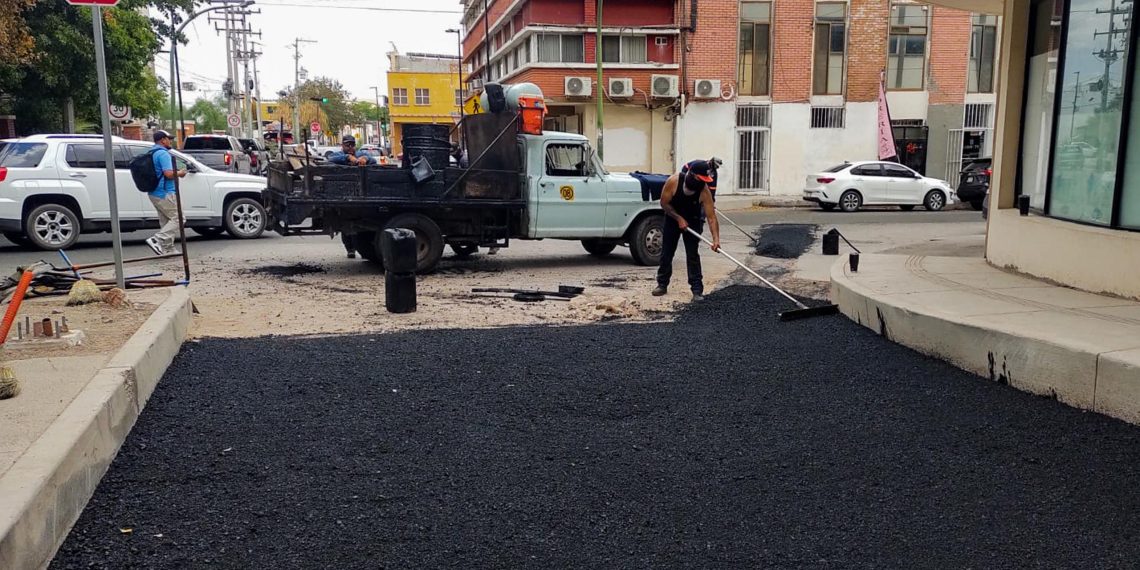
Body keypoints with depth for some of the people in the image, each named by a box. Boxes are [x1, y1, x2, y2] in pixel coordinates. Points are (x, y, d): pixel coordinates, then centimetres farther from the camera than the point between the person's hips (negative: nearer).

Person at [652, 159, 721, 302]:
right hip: (673, 218, 1)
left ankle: (697, 290, -5)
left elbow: (711, 217, -32)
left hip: (693, 221, -1)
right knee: (666, 253, 5)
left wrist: (716, 239, -42)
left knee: (693, 255, -8)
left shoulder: (704, 191, -29)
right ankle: (662, 284, 20)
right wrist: (679, 218, -21)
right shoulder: (673, 182, -29)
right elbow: (664, 203, -17)